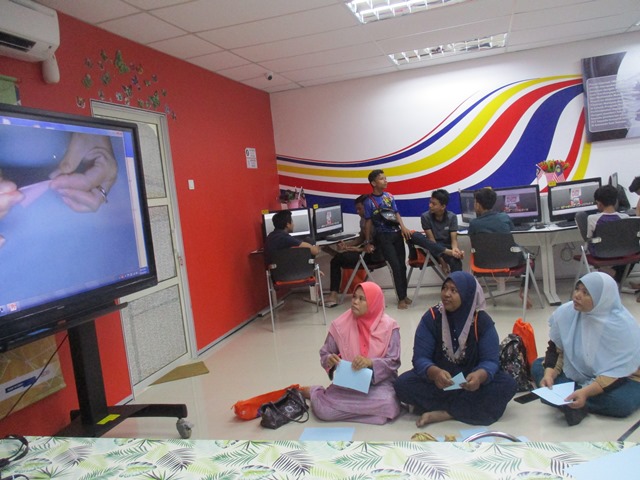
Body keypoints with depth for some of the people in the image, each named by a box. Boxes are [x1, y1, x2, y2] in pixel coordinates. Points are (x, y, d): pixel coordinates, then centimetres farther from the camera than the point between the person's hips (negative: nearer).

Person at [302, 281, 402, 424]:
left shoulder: (389, 326, -7)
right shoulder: (340, 324, -3)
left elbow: (393, 362, -9)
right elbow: (324, 354, 5)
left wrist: (370, 363, -28)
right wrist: (330, 360, -20)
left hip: (379, 381, 0)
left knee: (387, 405, -33)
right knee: (323, 409, -25)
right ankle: (315, 392, 14)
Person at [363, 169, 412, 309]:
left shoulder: (389, 196, 6)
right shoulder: (369, 201, -5)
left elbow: (396, 213, 10)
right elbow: (368, 222, -2)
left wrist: (403, 227, -7)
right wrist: (367, 242, 0)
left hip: (397, 233, 4)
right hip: (383, 237, -4)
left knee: (402, 265, 5)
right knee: (396, 266, -9)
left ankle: (404, 295, 17)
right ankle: (401, 298, 1)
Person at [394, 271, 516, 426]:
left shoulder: (482, 321, -9)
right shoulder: (431, 317, -10)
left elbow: (490, 360, -15)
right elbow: (420, 358, -15)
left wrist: (480, 376, -39)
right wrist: (434, 373, -39)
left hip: (471, 382, 1)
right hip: (436, 381, -1)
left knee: (508, 385, -27)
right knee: (403, 384, -26)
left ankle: (441, 413, -27)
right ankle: (461, 408, -21)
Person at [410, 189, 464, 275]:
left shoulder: (452, 217, -6)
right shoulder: (425, 216, -9)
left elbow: (454, 239, -11)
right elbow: (431, 239, -13)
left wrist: (455, 249, -37)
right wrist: (441, 260, -22)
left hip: (447, 247, 0)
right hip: (432, 248, 0)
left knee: (456, 260, -37)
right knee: (415, 235, -32)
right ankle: (448, 252, -41)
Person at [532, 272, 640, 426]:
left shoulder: (623, 326, -26)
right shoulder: (565, 313, -16)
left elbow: (618, 373, -26)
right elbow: (556, 349, -4)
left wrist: (586, 392, -39)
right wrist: (549, 374, -23)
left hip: (620, 379, -5)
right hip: (578, 372, 5)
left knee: (621, 401, -36)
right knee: (538, 366, -10)